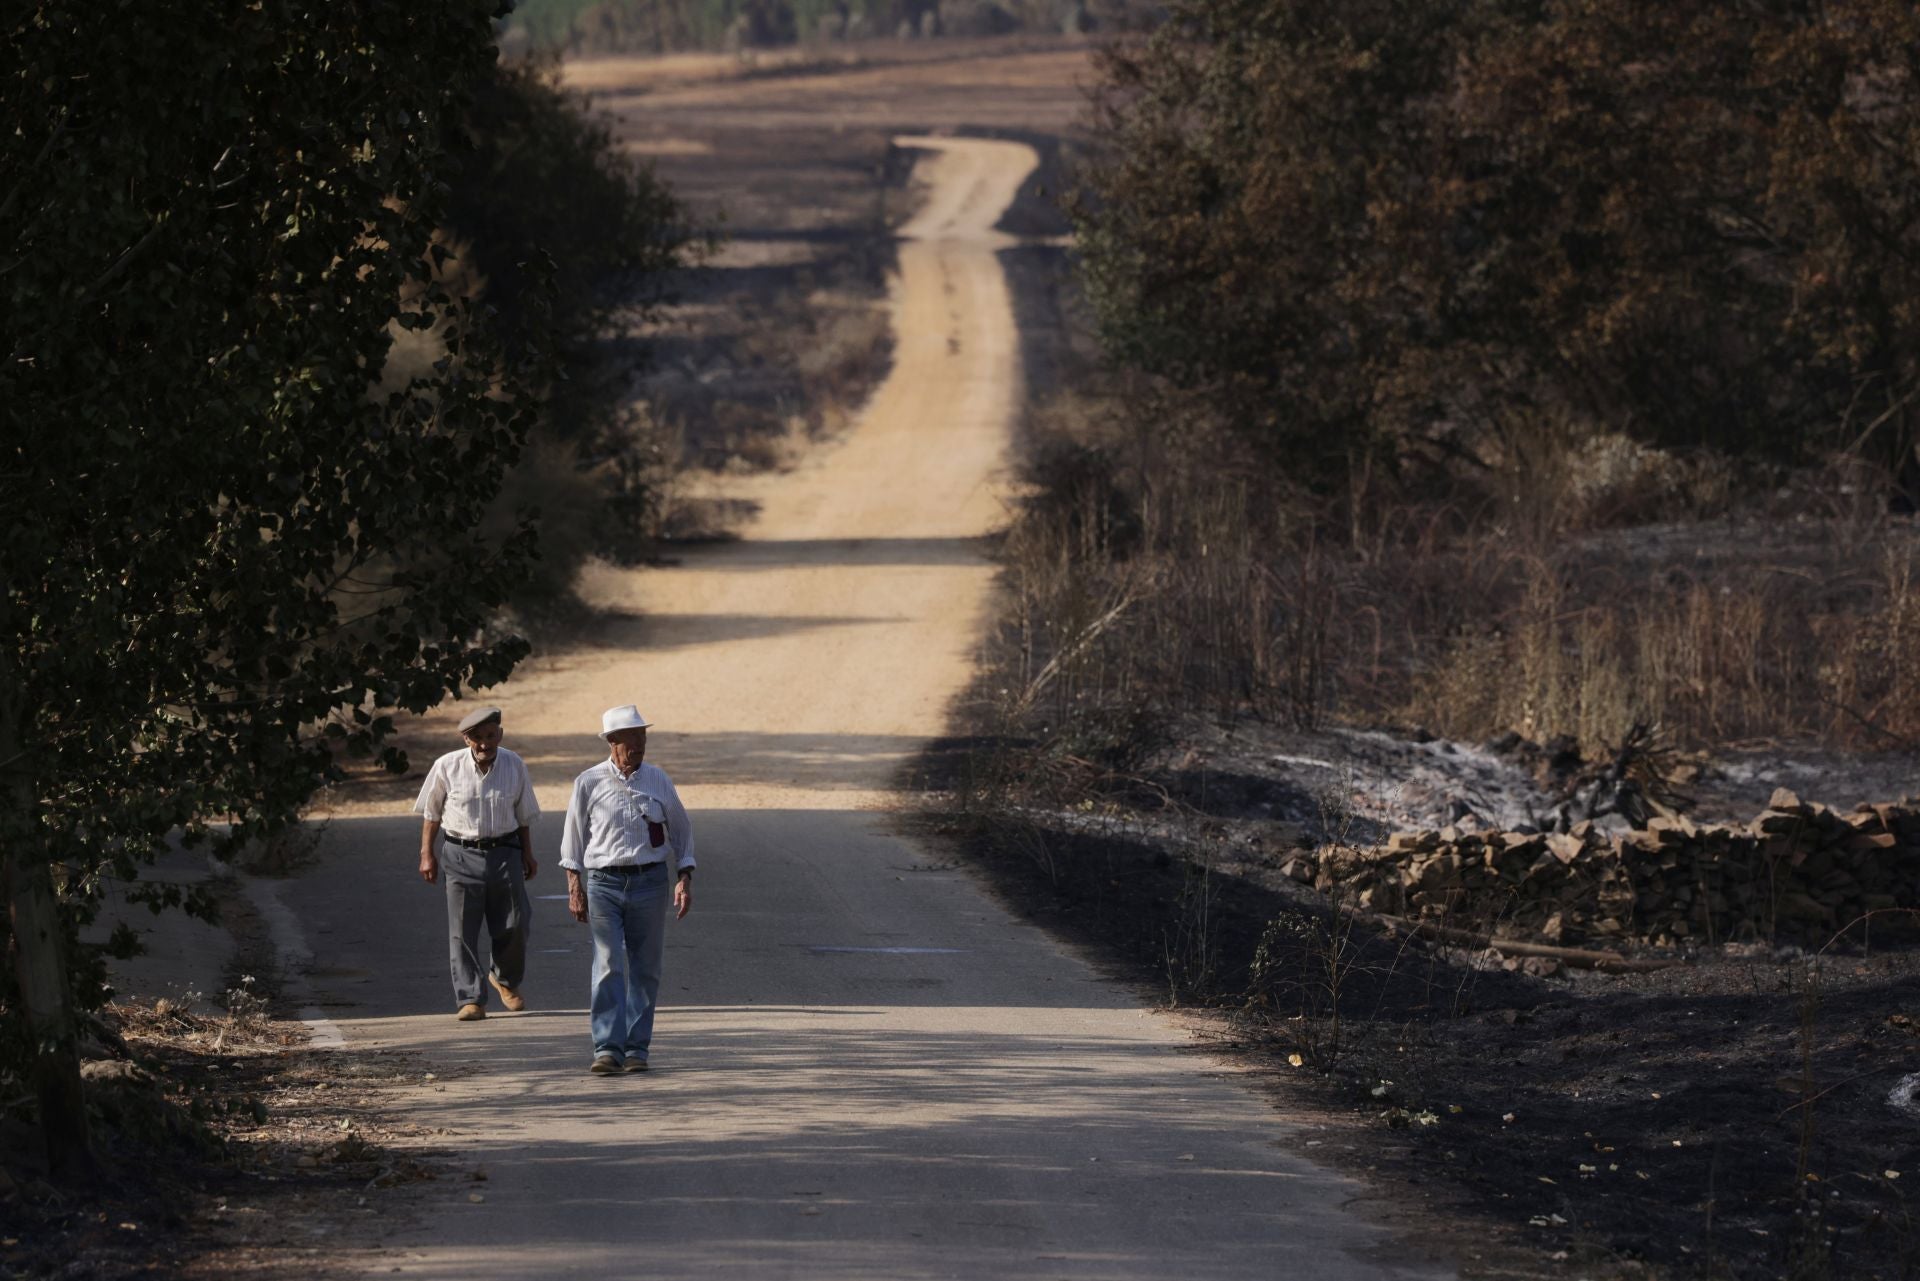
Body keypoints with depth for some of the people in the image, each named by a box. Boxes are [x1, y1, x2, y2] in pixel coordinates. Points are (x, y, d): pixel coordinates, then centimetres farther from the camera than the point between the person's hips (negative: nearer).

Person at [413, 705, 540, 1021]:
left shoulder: (514, 766, 1)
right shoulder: (447, 767, -6)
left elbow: (523, 815, 12)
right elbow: (431, 814, 3)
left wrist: (527, 854, 15)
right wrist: (427, 854, 0)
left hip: (504, 852, 2)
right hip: (462, 855, -2)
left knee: (513, 926, 5)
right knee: (463, 932, -4)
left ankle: (506, 979, 34)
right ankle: (470, 1000, -1)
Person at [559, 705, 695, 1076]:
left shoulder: (657, 780, 6)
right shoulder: (589, 783, 0)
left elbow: (680, 832, 13)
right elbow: (574, 838, 6)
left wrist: (684, 879, 4)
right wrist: (575, 889, 1)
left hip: (650, 881, 2)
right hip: (604, 883, -2)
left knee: (644, 971, 4)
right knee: (608, 968, -11)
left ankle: (637, 1048, 11)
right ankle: (607, 1049, -14)